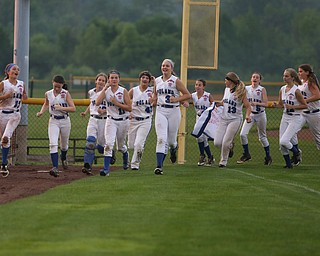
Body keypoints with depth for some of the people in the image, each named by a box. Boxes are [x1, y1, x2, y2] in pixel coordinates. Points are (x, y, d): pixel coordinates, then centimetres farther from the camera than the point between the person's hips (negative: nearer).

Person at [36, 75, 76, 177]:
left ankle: (63, 158, 50)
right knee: (53, 144, -17)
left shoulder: (65, 94, -9)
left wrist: (61, 108, -26)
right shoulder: (48, 94, 0)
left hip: (65, 121, -1)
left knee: (64, 144, 17)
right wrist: (41, 112, 4)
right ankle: (55, 168, -25)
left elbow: (73, 108, -15)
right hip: (53, 121, 1)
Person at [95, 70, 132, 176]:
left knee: (121, 146, 16)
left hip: (123, 121, 0)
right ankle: (106, 168, -21)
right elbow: (97, 103, -17)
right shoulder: (106, 91, -1)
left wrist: (116, 103, -18)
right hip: (111, 120, 0)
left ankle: (125, 156, 51)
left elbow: (129, 108, -10)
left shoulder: (123, 91, -6)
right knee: (109, 144, -18)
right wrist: (105, 88, -16)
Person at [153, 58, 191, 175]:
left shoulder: (176, 81, -4)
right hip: (160, 111, 2)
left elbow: (188, 95, -2)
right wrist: (154, 98, 4)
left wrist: (176, 99, -14)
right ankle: (159, 166, -17)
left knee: (171, 140, 8)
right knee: (161, 139, -13)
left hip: (173, 111, -2)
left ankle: (174, 148, 47)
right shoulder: (157, 81, 8)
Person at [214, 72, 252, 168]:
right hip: (224, 119, 6)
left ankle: (223, 161, 10)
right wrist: (219, 103, 7)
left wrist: (247, 116, -28)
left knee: (225, 142, -12)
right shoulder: (227, 90, 8)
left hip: (235, 120, -6)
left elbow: (248, 107, -10)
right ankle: (229, 146, 28)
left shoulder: (240, 92, -11)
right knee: (217, 143, -3)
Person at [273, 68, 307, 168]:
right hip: (285, 117, 7)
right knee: (282, 144, 1)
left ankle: (296, 153, 11)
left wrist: (292, 106, -21)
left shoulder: (296, 90, -15)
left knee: (284, 141, -17)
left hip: (295, 119, -7)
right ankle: (288, 163, 18)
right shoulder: (282, 89, 5)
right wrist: (276, 105, -5)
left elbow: (305, 105, -12)